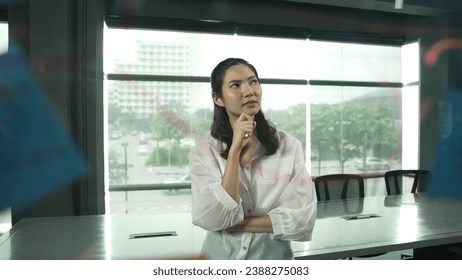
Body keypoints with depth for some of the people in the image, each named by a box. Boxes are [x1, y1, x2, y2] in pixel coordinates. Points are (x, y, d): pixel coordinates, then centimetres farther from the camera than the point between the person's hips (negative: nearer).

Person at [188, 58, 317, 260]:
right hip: (220, 258, 0)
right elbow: (212, 219, -19)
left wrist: (234, 224, -15)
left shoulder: (289, 145, -8)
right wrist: (235, 149, -21)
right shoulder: (204, 150, -8)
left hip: (274, 257, 1)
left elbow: (303, 219, -14)